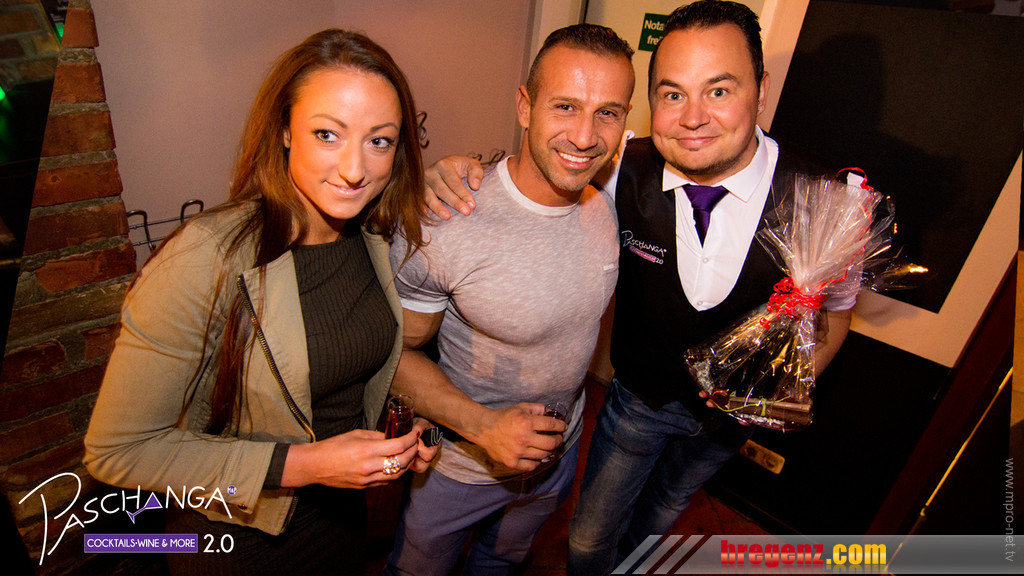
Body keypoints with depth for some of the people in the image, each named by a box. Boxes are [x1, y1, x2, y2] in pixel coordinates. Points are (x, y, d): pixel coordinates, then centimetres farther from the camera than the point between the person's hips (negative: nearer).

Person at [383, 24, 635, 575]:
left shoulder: (614, 200, -15)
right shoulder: (441, 224, -33)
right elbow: (399, 350, -21)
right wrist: (483, 425, -31)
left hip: (559, 454, 4)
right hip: (460, 463, -4)